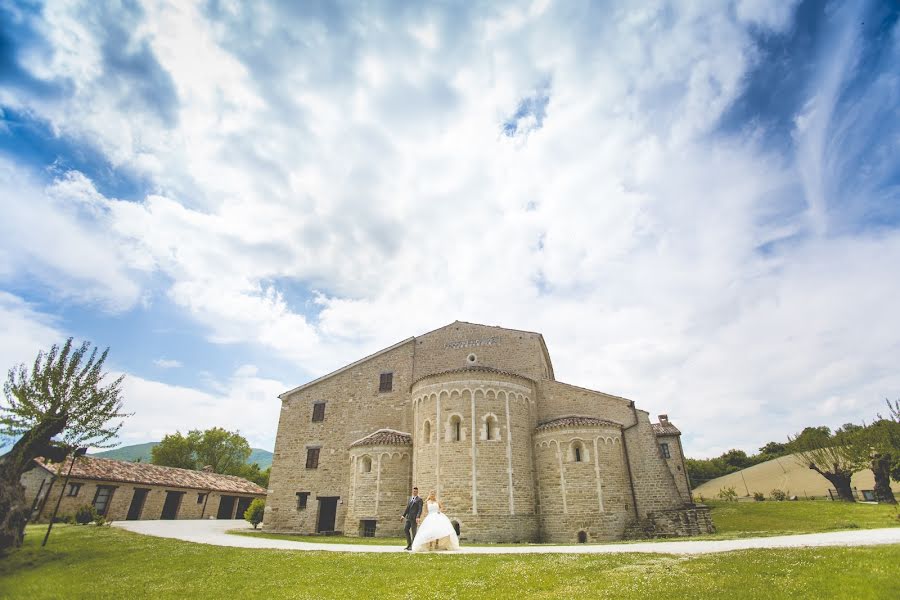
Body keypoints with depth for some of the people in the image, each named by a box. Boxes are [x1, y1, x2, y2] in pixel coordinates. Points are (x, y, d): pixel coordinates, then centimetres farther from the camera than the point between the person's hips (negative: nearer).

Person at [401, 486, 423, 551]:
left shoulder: (419, 499, -4)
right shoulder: (410, 498, 16)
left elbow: (420, 509, -12)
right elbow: (407, 507, 17)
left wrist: (418, 517, -24)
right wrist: (403, 515, 10)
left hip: (414, 518, -6)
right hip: (409, 517, 7)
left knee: (413, 531, -3)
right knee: (406, 529, 3)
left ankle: (412, 545, 7)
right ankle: (409, 544, 14)